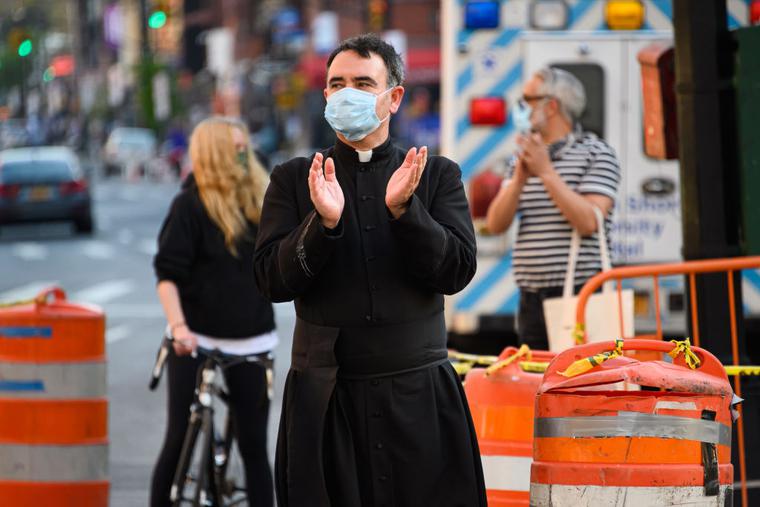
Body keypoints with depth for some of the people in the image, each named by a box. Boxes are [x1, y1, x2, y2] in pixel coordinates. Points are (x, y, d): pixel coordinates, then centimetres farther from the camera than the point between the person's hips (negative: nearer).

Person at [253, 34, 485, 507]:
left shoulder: (438, 175, 7)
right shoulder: (294, 179, 8)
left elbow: (457, 271, -3)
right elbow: (273, 280, -1)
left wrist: (403, 209, -17)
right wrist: (323, 222, -17)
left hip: (419, 395, 0)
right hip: (325, 395, 0)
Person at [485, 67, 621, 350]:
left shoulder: (596, 154, -1)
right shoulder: (523, 158, 18)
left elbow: (589, 222, -14)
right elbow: (495, 224, 8)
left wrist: (546, 172, -14)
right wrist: (520, 178, -8)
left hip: (579, 296, -6)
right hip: (532, 301, 6)